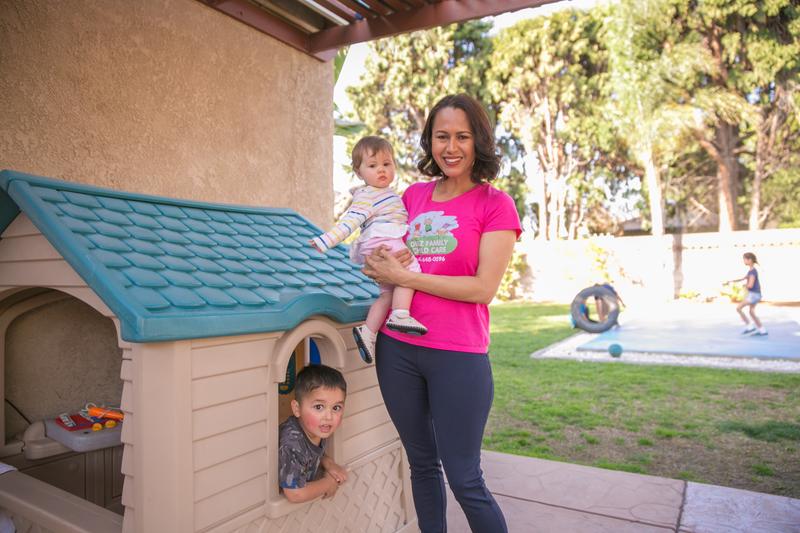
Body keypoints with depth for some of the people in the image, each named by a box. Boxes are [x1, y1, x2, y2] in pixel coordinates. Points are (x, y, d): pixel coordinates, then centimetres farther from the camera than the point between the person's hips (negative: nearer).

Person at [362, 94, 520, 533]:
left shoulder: (494, 204, -4)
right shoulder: (413, 194, 9)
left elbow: (483, 288, -13)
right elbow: (388, 251, 23)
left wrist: (404, 277, -12)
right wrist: (382, 261, -1)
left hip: (458, 356, -5)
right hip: (397, 349, 5)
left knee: (464, 480, 4)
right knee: (422, 464, 19)